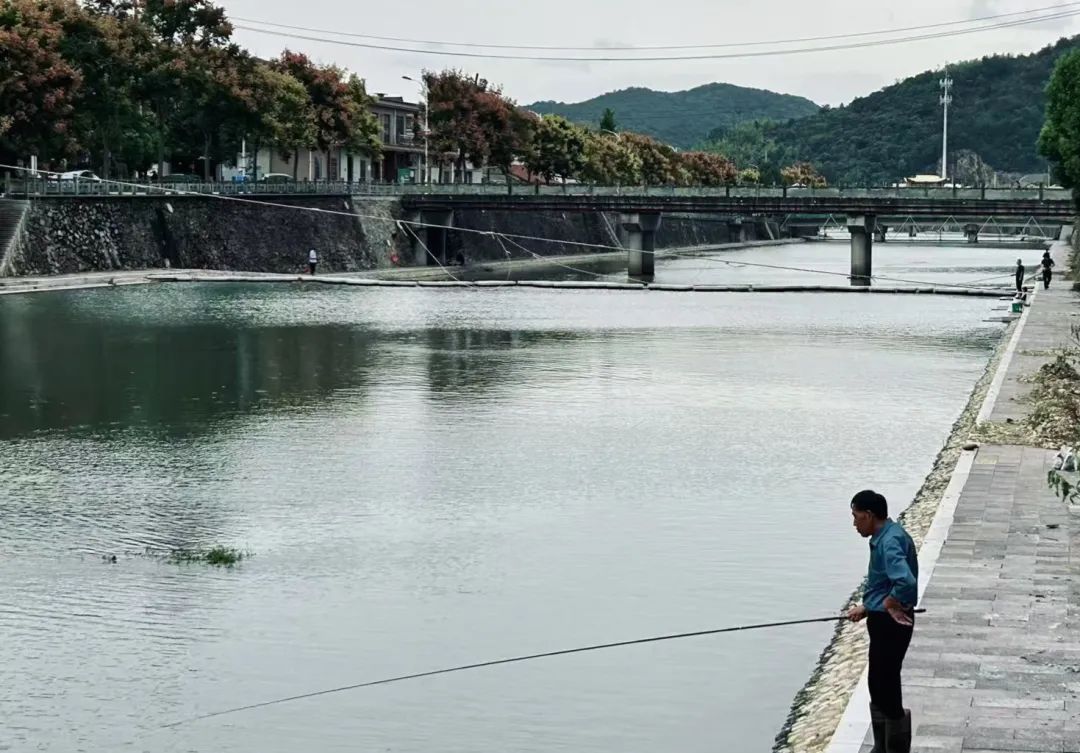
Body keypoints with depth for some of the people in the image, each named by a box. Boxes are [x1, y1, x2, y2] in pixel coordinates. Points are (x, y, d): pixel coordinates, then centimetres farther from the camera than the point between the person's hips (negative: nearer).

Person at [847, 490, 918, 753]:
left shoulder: (890, 541, -23)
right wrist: (867, 607, 12)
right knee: (877, 685, 19)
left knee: (886, 687, -3)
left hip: (892, 623, -11)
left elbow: (905, 583, -37)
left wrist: (885, 607, -22)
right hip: (883, 621, 11)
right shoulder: (885, 536, 10)